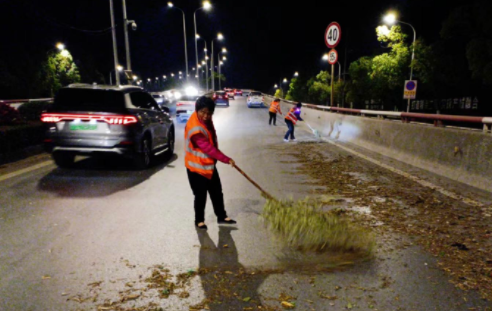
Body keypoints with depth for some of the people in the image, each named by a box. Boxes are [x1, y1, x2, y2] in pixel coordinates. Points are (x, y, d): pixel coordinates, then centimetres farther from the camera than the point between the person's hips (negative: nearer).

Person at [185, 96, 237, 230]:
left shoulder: (206, 120, 0)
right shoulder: (194, 128, -29)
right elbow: (208, 148, -29)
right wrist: (226, 159, -24)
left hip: (209, 164, 8)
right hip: (197, 166, -8)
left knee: (217, 192, 16)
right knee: (201, 195, 5)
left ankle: (222, 217, 31)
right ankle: (199, 220, 26)